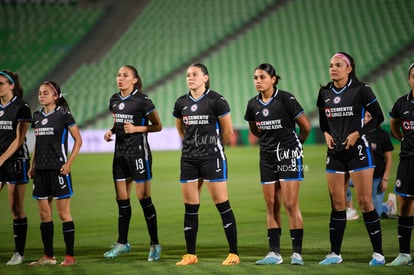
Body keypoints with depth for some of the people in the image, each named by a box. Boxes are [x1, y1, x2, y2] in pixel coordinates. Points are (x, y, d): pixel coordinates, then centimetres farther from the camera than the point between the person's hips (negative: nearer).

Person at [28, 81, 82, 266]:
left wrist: (69, 163, -12)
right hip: (41, 169, 6)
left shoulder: (63, 115, -6)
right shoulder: (37, 116, 12)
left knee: (63, 213, -3)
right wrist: (32, 165, 11)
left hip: (58, 169, -6)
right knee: (44, 214, 7)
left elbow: (78, 140, -5)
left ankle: (70, 256, 1)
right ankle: (48, 256, 14)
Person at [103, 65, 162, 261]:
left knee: (144, 199, -3)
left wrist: (136, 128, -18)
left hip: (138, 153, -6)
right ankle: (122, 244, 17)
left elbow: (157, 126, -6)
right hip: (120, 153, 6)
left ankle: (155, 244, 6)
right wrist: (111, 131, 3)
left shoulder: (142, 101, -11)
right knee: (122, 199, 9)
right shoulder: (114, 100, 8)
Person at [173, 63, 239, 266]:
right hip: (188, 159, 5)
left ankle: (234, 253, 1)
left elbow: (228, 131, -2)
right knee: (190, 207, 6)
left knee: (222, 204, -4)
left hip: (212, 158, -5)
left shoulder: (216, 101, -8)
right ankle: (190, 254, 13)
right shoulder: (181, 103, 8)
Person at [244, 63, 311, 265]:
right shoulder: (253, 104, 4)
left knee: (290, 205, -8)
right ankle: (274, 253, 10)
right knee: (271, 206, 6)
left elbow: (306, 126, -7)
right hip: (267, 156, 6)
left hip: (288, 154, -5)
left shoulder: (286, 99, -13)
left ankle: (297, 252, -4)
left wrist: (295, 143, 8)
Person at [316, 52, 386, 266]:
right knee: (337, 204, 6)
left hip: (358, 150, -5)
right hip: (335, 152, 5)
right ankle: (335, 253, 12)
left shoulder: (360, 90, -7)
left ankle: (378, 253, 0)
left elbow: (378, 117, -4)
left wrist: (358, 133, -14)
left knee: (365, 202, -6)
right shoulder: (325, 92, 8)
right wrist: (326, 133, 1)